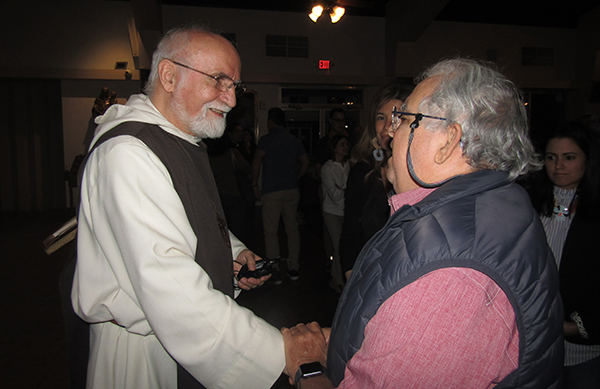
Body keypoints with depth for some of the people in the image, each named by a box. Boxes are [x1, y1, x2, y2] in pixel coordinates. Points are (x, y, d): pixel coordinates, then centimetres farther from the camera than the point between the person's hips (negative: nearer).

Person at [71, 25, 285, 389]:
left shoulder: (187, 143, 8)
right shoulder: (127, 154, -25)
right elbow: (172, 294, -33)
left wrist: (234, 252, 2)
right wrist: (280, 351, -34)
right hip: (146, 359, -8)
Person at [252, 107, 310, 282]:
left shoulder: (267, 139, -5)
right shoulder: (294, 140, 11)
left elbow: (257, 161, -13)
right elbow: (305, 162, 14)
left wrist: (255, 184, -4)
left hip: (272, 192, -5)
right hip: (292, 190, 5)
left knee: (271, 231, 2)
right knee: (292, 229, 12)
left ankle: (274, 272, 5)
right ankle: (294, 269, 16)